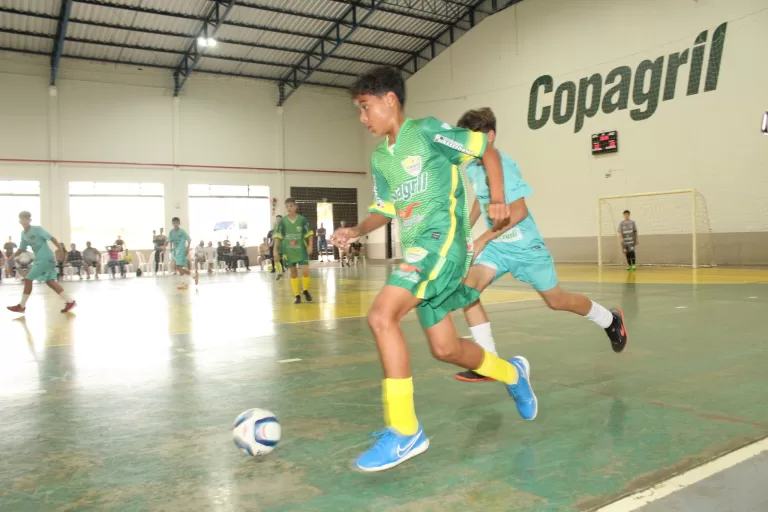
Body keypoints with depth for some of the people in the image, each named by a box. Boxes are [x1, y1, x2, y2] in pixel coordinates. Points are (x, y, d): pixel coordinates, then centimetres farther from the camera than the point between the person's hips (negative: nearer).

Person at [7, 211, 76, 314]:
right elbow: (21, 249, 21)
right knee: (50, 281, 5)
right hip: (39, 259, 8)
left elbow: (52, 238, -15)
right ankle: (70, 301, 5)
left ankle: (21, 306, 6)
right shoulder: (23, 234, 14)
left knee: (28, 279, -4)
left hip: (45, 258, -8)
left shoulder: (37, 229, -10)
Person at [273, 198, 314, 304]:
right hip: (288, 251, 1)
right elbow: (278, 237, -1)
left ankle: (306, 291, 13)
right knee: (293, 273, 7)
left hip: (301, 249, -1)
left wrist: (310, 246, -8)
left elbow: (309, 234, 2)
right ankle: (297, 295, 16)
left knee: (305, 271, -11)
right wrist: (276, 250, -7)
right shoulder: (282, 221, -2)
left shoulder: (302, 219, -3)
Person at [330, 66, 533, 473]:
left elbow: (486, 150, 3)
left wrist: (498, 199, -9)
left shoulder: (427, 130, -3)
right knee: (444, 348, 10)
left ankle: (404, 430, -15)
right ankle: (512, 373, 38)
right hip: (416, 247, 8)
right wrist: (356, 231, 6)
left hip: (442, 236, -8)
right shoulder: (379, 158, 18)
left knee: (381, 316, -24)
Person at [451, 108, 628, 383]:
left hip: (525, 246, -6)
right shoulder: (472, 168, 1)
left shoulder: (503, 165, -21)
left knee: (556, 301, 9)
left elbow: (518, 212, -25)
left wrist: (482, 240, -26)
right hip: (497, 247, 6)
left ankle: (611, 320, 39)